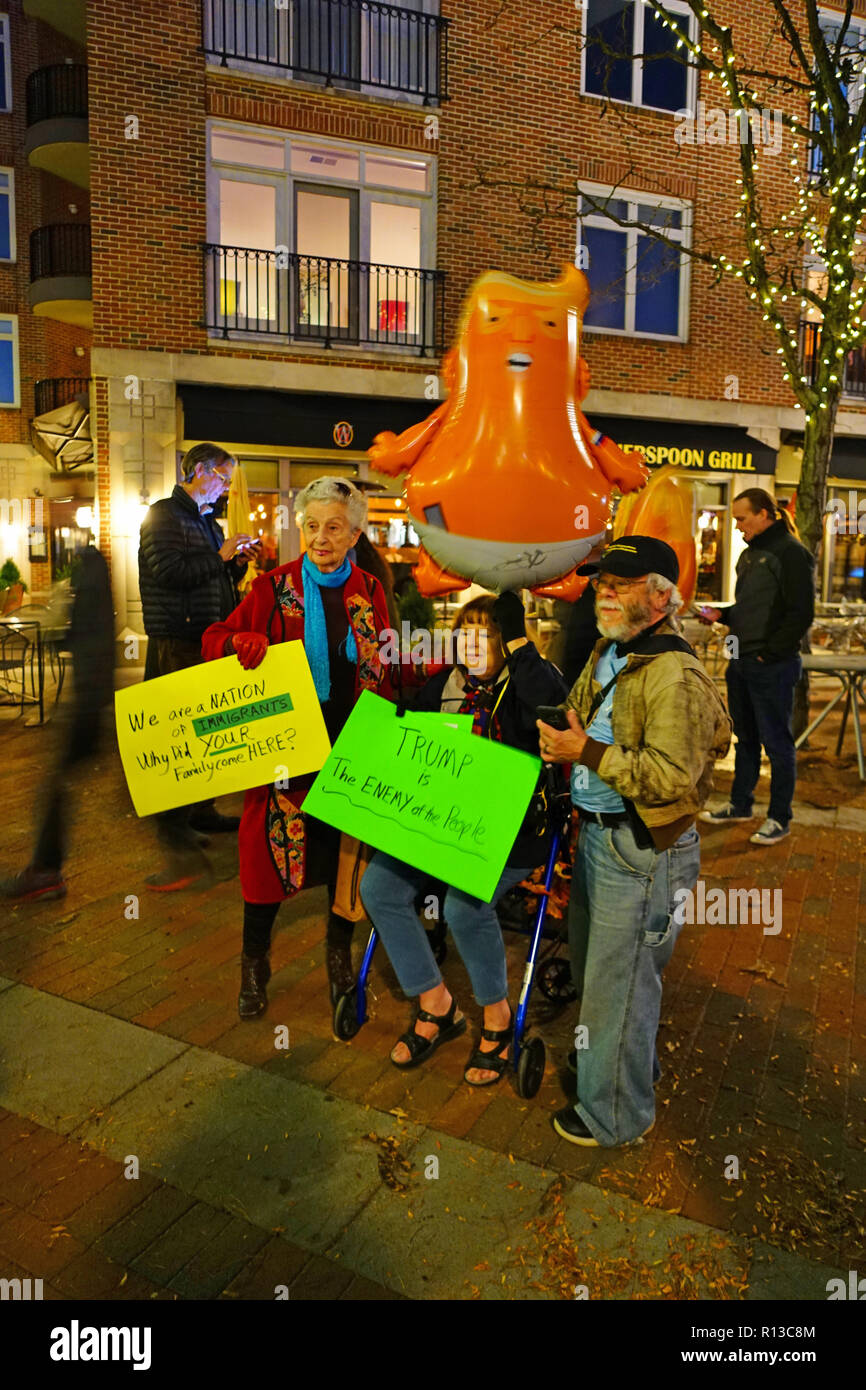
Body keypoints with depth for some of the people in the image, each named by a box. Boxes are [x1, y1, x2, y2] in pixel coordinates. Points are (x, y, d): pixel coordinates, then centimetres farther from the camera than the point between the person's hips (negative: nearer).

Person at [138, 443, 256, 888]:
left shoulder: (207, 522, 22)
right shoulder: (165, 515, -6)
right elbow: (167, 571, -20)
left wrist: (236, 563, 8)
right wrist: (220, 556, -14)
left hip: (208, 642, 10)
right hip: (177, 645, -9)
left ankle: (201, 813, 27)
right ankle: (178, 843, -6)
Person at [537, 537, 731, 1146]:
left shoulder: (676, 675, -23)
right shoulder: (607, 653, 8)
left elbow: (673, 779, -28)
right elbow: (579, 721, 24)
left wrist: (587, 752, -23)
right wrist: (559, 739, 4)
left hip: (642, 853, -10)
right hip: (597, 837, 10)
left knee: (617, 984, 6)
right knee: (592, 966, 25)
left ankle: (616, 1115, 29)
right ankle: (636, 1065, 50)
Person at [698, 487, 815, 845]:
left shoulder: (791, 553, -12)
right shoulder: (750, 554, 15)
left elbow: (801, 614, -17)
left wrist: (769, 654, -17)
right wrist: (720, 615, 6)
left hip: (772, 667, -9)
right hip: (742, 664, 9)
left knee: (777, 743, 1)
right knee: (745, 738, 18)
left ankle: (779, 818, 13)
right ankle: (740, 805, 30)